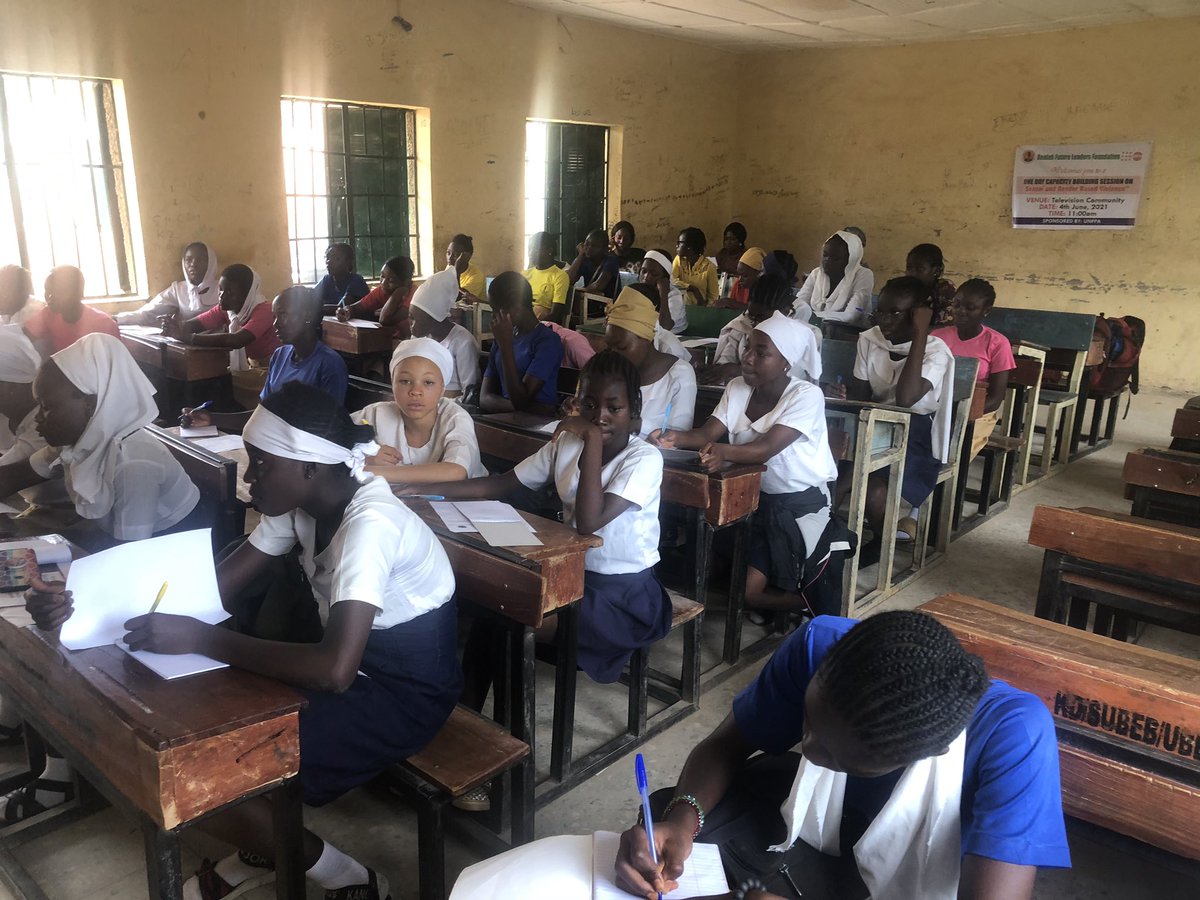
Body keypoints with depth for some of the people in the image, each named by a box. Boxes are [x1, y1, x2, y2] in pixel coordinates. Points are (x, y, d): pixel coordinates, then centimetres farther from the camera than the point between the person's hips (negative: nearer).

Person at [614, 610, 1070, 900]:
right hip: (813, 827, 3)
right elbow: (724, 745, -13)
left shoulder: (1012, 734, -36)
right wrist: (681, 818, -34)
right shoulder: (819, 644, -27)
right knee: (666, 814, -18)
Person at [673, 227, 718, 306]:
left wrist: (705, 309, -21)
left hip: (701, 308, -3)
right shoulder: (679, 260, 2)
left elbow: (713, 296, -5)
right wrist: (691, 288, -20)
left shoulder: (709, 267, -9)